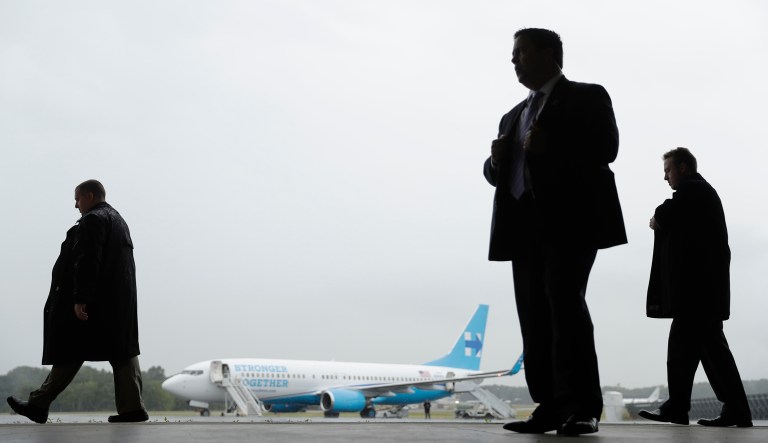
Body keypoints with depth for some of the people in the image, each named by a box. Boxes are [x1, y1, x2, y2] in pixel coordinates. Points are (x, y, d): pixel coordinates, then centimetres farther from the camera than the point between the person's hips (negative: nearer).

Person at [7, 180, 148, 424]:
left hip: (94, 302, -9)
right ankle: (132, 407, 2)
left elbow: (88, 262, -19)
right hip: (118, 301, 9)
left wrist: (80, 299, -22)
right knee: (121, 352, 5)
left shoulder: (93, 220, -9)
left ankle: (38, 405, 5)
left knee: (70, 353, -3)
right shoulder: (118, 220, 21)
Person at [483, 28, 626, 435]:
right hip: (525, 225, 7)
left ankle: (582, 408, -12)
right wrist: (496, 162, 2)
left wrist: (550, 146, -17)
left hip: (569, 219, -6)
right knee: (534, 315, 0)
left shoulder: (587, 97, 7)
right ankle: (550, 407, 1)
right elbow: (499, 175, 25)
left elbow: (606, 147, -7)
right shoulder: (513, 116, 27)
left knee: (565, 303, -15)